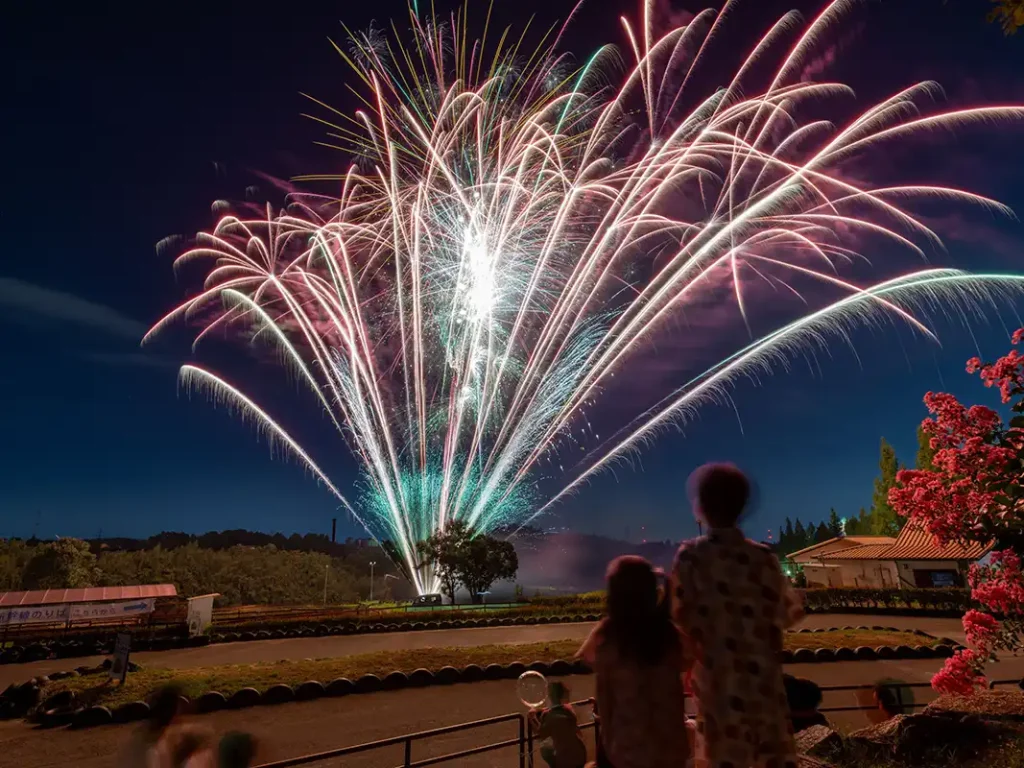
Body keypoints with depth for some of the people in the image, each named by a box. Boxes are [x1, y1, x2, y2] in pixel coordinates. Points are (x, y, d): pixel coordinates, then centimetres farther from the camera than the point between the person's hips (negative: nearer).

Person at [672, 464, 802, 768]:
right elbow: (785, 612, -5)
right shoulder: (761, 557, -12)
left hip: (715, 673, 0)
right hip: (761, 670, 1)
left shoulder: (690, 556, -13)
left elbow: (681, 615, -9)